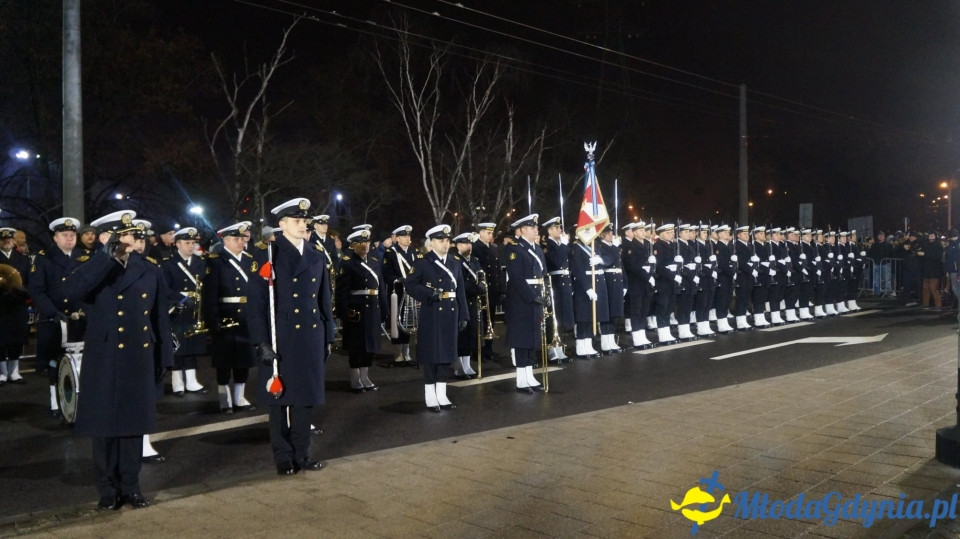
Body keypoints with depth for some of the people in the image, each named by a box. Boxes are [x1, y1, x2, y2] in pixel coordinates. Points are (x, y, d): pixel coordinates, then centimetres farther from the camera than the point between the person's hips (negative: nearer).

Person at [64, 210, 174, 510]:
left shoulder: (149, 272, 5)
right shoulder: (92, 271, -1)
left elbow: (160, 318, 8)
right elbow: (71, 292, -25)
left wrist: (164, 358, 5)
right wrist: (106, 256, -27)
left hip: (139, 362, 2)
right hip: (104, 363, -2)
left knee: (134, 424, 9)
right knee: (106, 426, 6)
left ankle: (131, 487, 20)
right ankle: (108, 490, 20)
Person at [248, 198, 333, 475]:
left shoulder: (316, 256, 10)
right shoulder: (269, 255, -6)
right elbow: (256, 301, -10)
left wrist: (328, 336, 12)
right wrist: (262, 342, -15)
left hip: (311, 337, 5)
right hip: (281, 338, -4)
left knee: (306, 396, 11)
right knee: (281, 397, 6)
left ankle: (302, 453, 23)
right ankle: (283, 458, 18)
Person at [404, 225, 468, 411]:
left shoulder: (455, 263, 11)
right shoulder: (422, 262, -4)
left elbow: (461, 290, 10)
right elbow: (410, 285, -10)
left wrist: (464, 315, 5)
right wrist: (429, 293, -25)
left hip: (450, 314, 5)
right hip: (431, 314, -5)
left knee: (447, 352, 9)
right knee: (431, 353, 1)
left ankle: (442, 395, 18)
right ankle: (430, 397, 11)